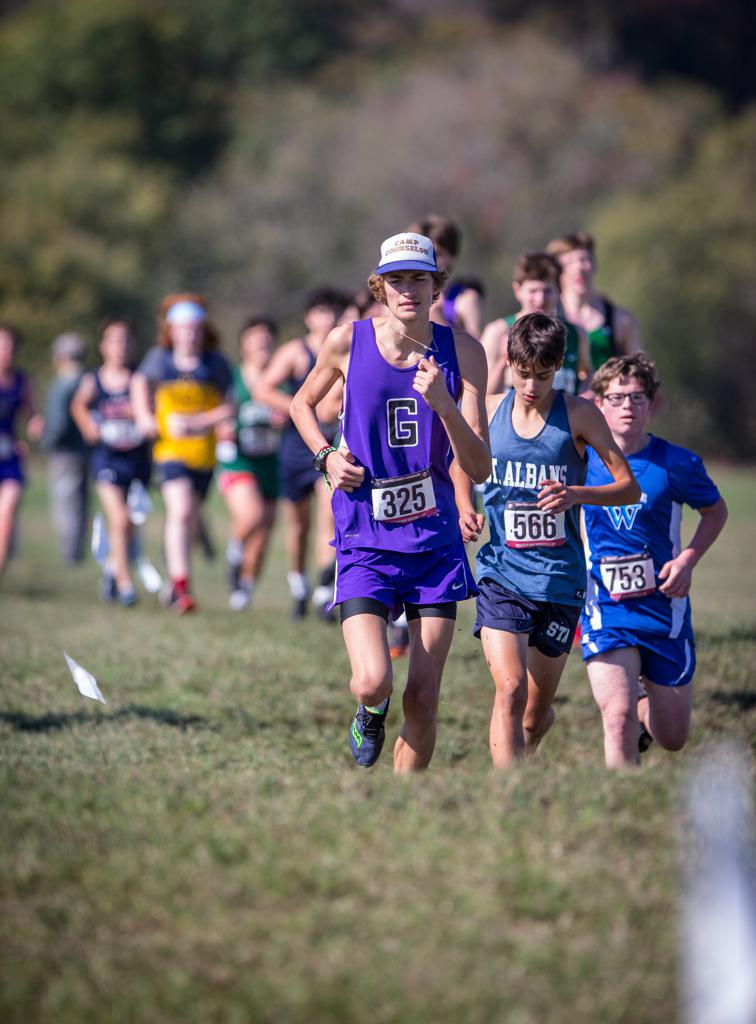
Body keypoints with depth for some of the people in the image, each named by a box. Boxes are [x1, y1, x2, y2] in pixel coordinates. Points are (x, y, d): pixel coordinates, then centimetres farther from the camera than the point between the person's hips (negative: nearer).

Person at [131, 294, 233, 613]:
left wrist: (198, 422, -17)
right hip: (169, 448, -2)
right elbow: (139, 383, 21)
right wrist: (144, 416, 6)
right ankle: (180, 583, -22)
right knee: (180, 510, -21)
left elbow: (229, 407, -3)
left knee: (190, 519, 10)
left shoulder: (216, 365, -1)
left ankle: (175, 584, 28)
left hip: (204, 452, 2)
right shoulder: (158, 359, 2)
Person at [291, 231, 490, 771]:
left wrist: (444, 405, -22)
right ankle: (371, 711, 20)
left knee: (424, 699, -1)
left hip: (435, 540, 1)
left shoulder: (462, 351, -3)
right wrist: (327, 456, 0)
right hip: (365, 541, -1)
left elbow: (479, 469, -7)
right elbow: (303, 403, 18)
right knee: (372, 682, -17)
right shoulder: (348, 342, -4)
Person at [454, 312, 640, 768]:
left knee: (537, 717, 9)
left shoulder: (579, 414, -4)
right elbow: (462, 464, 22)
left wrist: (577, 494, -22)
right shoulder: (489, 411, 3)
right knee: (510, 690, -21)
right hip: (502, 576, 0)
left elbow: (629, 486, -3)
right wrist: (465, 510, 2)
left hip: (560, 580, 0)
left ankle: (519, 761, 42)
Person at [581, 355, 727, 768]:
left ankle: (648, 704, 48)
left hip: (664, 609, 1)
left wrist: (688, 559, -7)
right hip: (605, 611, -1)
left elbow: (715, 511, 9)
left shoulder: (676, 464, -7)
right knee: (619, 719, -23)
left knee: (673, 738, 13)